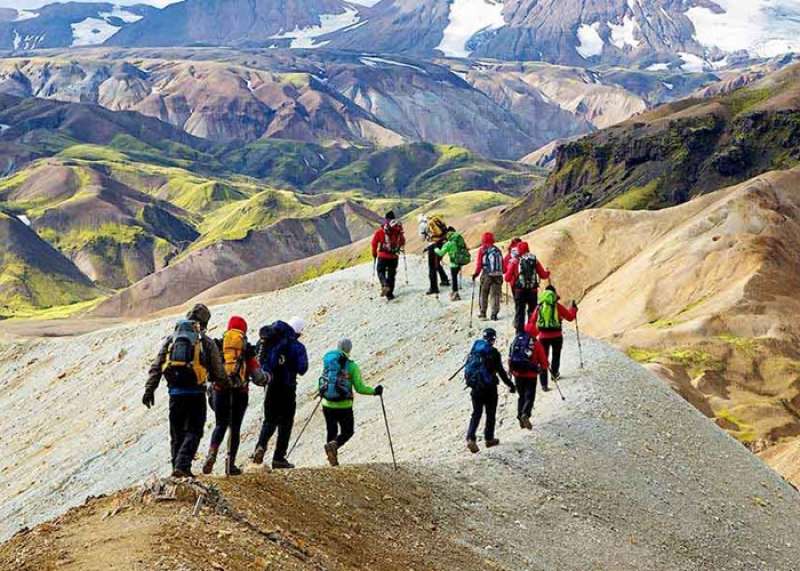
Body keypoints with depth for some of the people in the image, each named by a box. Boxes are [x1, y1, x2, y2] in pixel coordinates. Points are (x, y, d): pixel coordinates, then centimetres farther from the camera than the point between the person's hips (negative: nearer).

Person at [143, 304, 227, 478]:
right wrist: (223, 378, 22)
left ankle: (177, 466, 17)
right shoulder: (206, 341, -1)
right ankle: (182, 466, -14)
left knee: (177, 432, 15)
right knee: (193, 432, 2)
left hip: (175, 392, 3)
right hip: (196, 392, -3)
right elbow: (218, 372, 0)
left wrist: (149, 390, 5)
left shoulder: (171, 339, 9)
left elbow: (156, 367, 5)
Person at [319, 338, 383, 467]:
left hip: (327, 405, 3)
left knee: (331, 431, 21)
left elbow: (322, 384, 7)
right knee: (348, 431, 14)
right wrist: (374, 391, 6)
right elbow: (359, 388, -10)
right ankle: (334, 445, -15)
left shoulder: (327, 362, 1)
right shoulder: (352, 366, -8)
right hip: (344, 407, -3)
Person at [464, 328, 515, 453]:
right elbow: (501, 371, -9)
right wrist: (510, 384, 2)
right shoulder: (493, 352, -12)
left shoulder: (474, 350, 4)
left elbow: (467, 367, 12)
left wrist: (470, 381, 26)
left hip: (475, 387, 4)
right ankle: (489, 438, 20)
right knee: (491, 413, 13)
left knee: (476, 413, 10)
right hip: (489, 387, -4)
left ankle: (470, 438, -7)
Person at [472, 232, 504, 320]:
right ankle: (494, 314, 1)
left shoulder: (482, 250, -4)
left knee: (483, 294, 10)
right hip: (498, 275, 3)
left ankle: (482, 313, 13)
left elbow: (479, 264, -6)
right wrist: (503, 271, 26)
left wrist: (476, 273, 4)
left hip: (487, 275, -3)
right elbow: (502, 263, 12)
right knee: (495, 295, 6)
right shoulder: (498, 250, 7)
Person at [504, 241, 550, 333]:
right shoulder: (534, 260, 2)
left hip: (519, 290, -2)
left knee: (519, 311, 6)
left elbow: (508, 278, -3)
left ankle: (520, 331, 2)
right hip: (532, 290, 2)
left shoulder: (515, 261, -4)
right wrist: (548, 274, 30)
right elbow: (543, 275, 8)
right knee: (533, 311, 13)